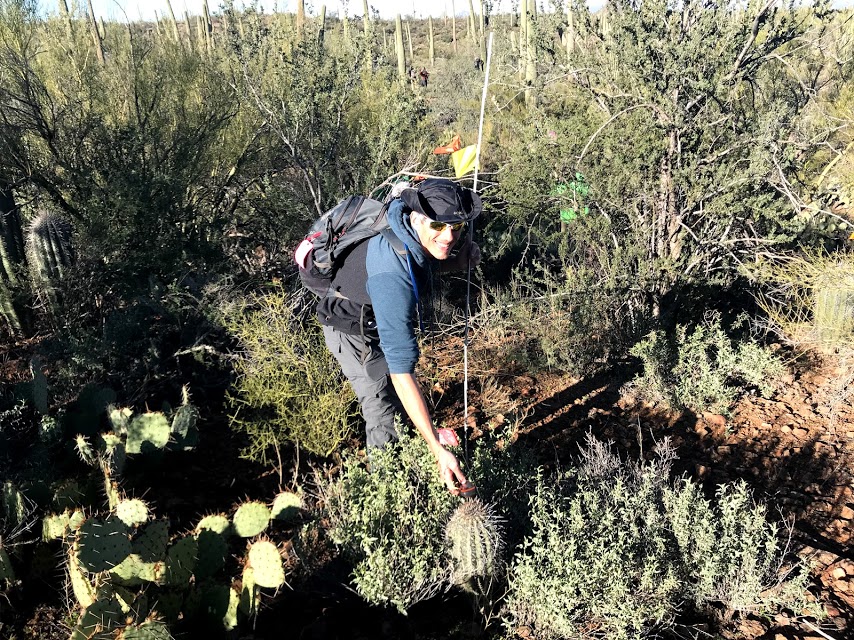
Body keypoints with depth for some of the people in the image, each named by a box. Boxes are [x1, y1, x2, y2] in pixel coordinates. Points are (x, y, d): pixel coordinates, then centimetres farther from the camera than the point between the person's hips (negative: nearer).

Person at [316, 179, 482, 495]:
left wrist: (458, 261, -16)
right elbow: (400, 369, -48)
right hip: (353, 333, -8)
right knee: (383, 411, -3)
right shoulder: (393, 276, -45)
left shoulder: (416, 236, -21)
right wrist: (438, 451, -50)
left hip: (377, 317, 8)